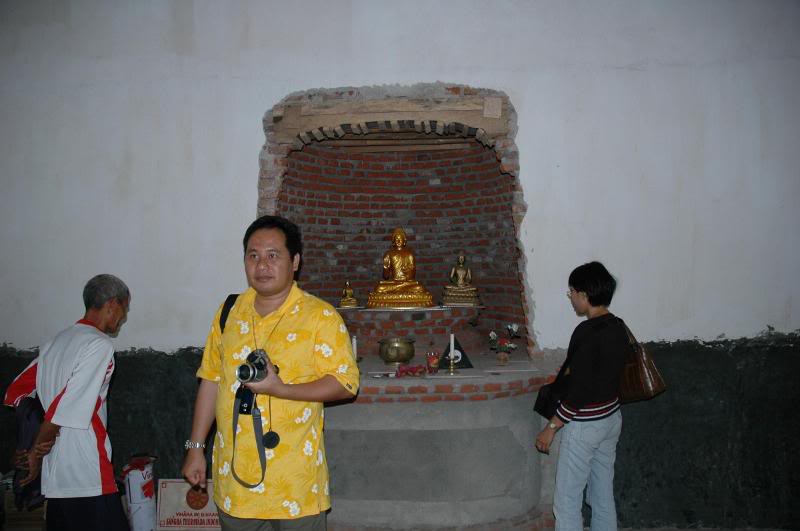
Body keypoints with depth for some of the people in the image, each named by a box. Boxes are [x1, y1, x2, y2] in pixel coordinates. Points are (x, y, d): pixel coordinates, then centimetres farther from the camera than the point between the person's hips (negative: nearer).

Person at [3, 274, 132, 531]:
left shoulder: (57, 341, 15)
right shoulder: (100, 344, -11)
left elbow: (15, 393, 16)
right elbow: (66, 407, -16)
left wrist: (37, 442, 10)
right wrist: (37, 451, -3)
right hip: (88, 477, -8)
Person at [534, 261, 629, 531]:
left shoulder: (587, 332, -23)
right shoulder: (618, 327, 3)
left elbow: (579, 391, -23)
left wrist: (551, 427, -16)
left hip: (585, 425, -9)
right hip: (611, 418, 9)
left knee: (567, 499, 2)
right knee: (603, 493, 19)